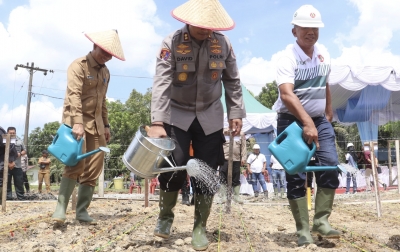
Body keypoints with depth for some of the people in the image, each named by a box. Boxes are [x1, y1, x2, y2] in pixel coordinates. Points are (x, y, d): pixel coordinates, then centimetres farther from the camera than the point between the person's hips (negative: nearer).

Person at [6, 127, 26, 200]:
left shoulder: (19, 141, 9)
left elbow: (24, 150, 14)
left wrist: (20, 154, -5)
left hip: (17, 166, 2)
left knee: (19, 183, 7)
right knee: (7, 183, 5)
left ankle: (21, 198, 15)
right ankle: (8, 198, 12)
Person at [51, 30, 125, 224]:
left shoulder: (105, 72, 15)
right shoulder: (78, 65, -8)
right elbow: (74, 95, -22)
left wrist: (106, 125, 15)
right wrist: (77, 122, -33)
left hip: (96, 124, 7)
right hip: (76, 120, -7)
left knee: (93, 170, 3)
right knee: (76, 164, -19)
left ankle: (82, 211, 10)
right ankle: (60, 209, -10)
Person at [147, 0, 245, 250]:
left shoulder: (223, 44, -4)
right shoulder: (171, 43, -13)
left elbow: (232, 81, 5)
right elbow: (161, 83, -21)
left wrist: (236, 113, -1)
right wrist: (157, 122, -30)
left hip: (210, 117, 2)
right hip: (177, 115, -2)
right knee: (173, 167, -11)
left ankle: (200, 227, 17)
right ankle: (165, 216, 17)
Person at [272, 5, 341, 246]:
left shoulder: (324, 53, 6)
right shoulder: (288, 58, -15)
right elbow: (286, 94, -30)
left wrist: (328, 114, 20)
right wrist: (307, 123, -39)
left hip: (319, 120, 6)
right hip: (292, 121, -5)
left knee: (330, 167, -5)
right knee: (296, 176, -4)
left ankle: (321, 221, 7)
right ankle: (303, 231, 5)